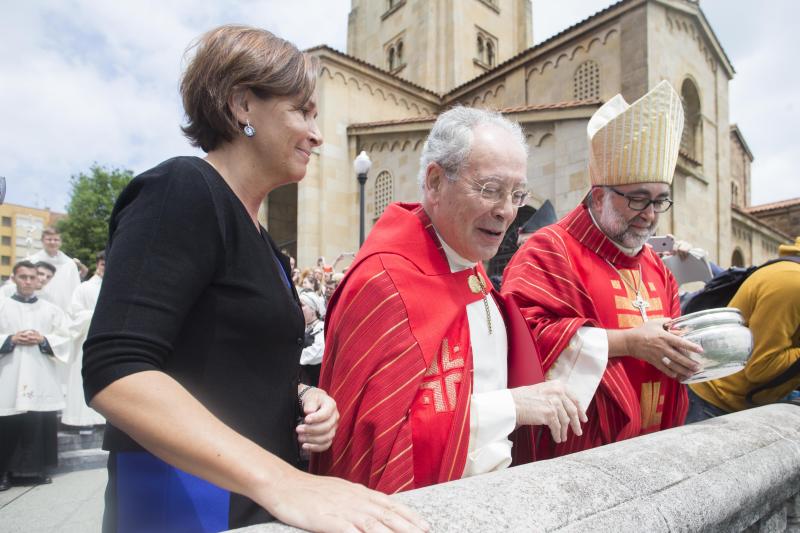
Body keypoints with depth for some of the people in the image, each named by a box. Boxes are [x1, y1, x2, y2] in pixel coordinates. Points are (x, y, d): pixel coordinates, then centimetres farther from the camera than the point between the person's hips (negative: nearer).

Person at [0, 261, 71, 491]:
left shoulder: (51, 309, 10)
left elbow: (65, 339, 6)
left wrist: (43, 340, -9)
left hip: (41, 378, 1)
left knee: (41, 424, 3)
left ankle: (38, 468, 15)